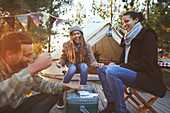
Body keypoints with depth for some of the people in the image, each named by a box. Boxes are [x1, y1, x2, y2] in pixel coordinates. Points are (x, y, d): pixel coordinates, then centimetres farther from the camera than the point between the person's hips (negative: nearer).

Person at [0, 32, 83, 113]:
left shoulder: (24, 66, -4)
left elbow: (40, 84, 3)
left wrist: (65, 86, -8)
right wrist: (33, 68, -45)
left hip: (20, 106, 7)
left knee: (52, 95, -4)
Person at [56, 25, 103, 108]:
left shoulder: (86, 46, -18)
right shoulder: (66, 45, -17)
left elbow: (91, 59, -17)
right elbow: (63, 58, -6)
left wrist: (96, 64, -40)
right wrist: (60, 62, -30)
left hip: (81, 63, 1)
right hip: (70, 63, -1)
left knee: (85, 67, -35)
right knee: (72, 69, -36)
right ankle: (61, 93, -20)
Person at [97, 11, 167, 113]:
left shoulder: (147, 35, -7)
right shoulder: (128, 38, 17)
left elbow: (145, 63, -18)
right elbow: (124, 60, 20)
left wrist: (120, 66, -18)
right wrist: (115, 64, -3)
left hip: (147, 77, -8)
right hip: (134, 74, 9)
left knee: (111, 70, -31)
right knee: (101, 68, -1)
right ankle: (111, 104, -5)